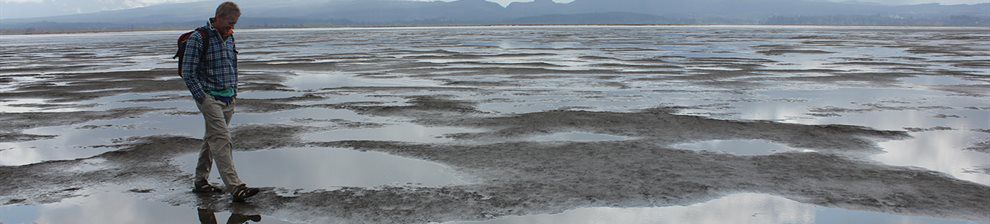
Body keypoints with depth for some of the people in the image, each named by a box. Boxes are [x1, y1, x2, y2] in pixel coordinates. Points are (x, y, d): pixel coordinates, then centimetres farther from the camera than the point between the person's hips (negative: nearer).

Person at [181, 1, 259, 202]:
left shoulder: (229, 38, 11)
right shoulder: (198, 38, -11)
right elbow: (188, 73, -11)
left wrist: (234, 94, 15)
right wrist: (203, 99, -15)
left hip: (228, 98, 7)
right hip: (209, 97, -7)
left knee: (212, 139, 14)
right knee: (222, 140, -14)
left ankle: (200, 182, 25)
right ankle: (235, 188, -19)